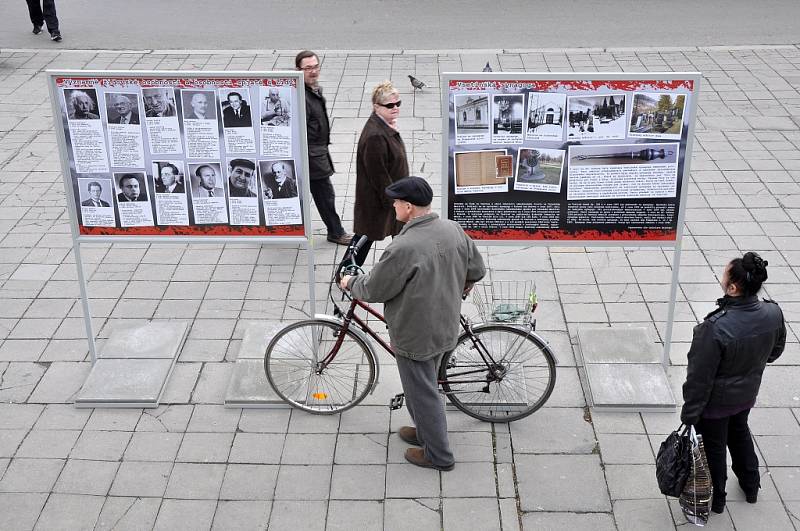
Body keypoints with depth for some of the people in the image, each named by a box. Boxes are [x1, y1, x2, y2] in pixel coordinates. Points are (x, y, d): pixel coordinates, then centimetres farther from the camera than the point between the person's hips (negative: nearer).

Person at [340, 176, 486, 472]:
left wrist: (350, 283, 2)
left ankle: (438, 455, 24)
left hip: (414, 336, -8)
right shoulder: (454, 230, -6)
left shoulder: (404, 248, -30)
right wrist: (462, 287, 28)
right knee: (427, 385, 27)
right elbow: (477, 269, 7)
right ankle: (426, 432, 46)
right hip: (445, 328, 8)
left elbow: (373, 290, -19)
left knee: (422, 392, 10)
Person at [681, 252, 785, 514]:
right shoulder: (774, 313, -21)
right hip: (747, 394, 5)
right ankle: (751, 486, 52)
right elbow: (775, 350, 1)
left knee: (713, 447, 19)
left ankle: (715, 499, 42)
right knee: (739, 433, 32)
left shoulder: (715, 328, -39)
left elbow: (700, 377, -27)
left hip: (716, 400, -5)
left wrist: (690, 414, -13)